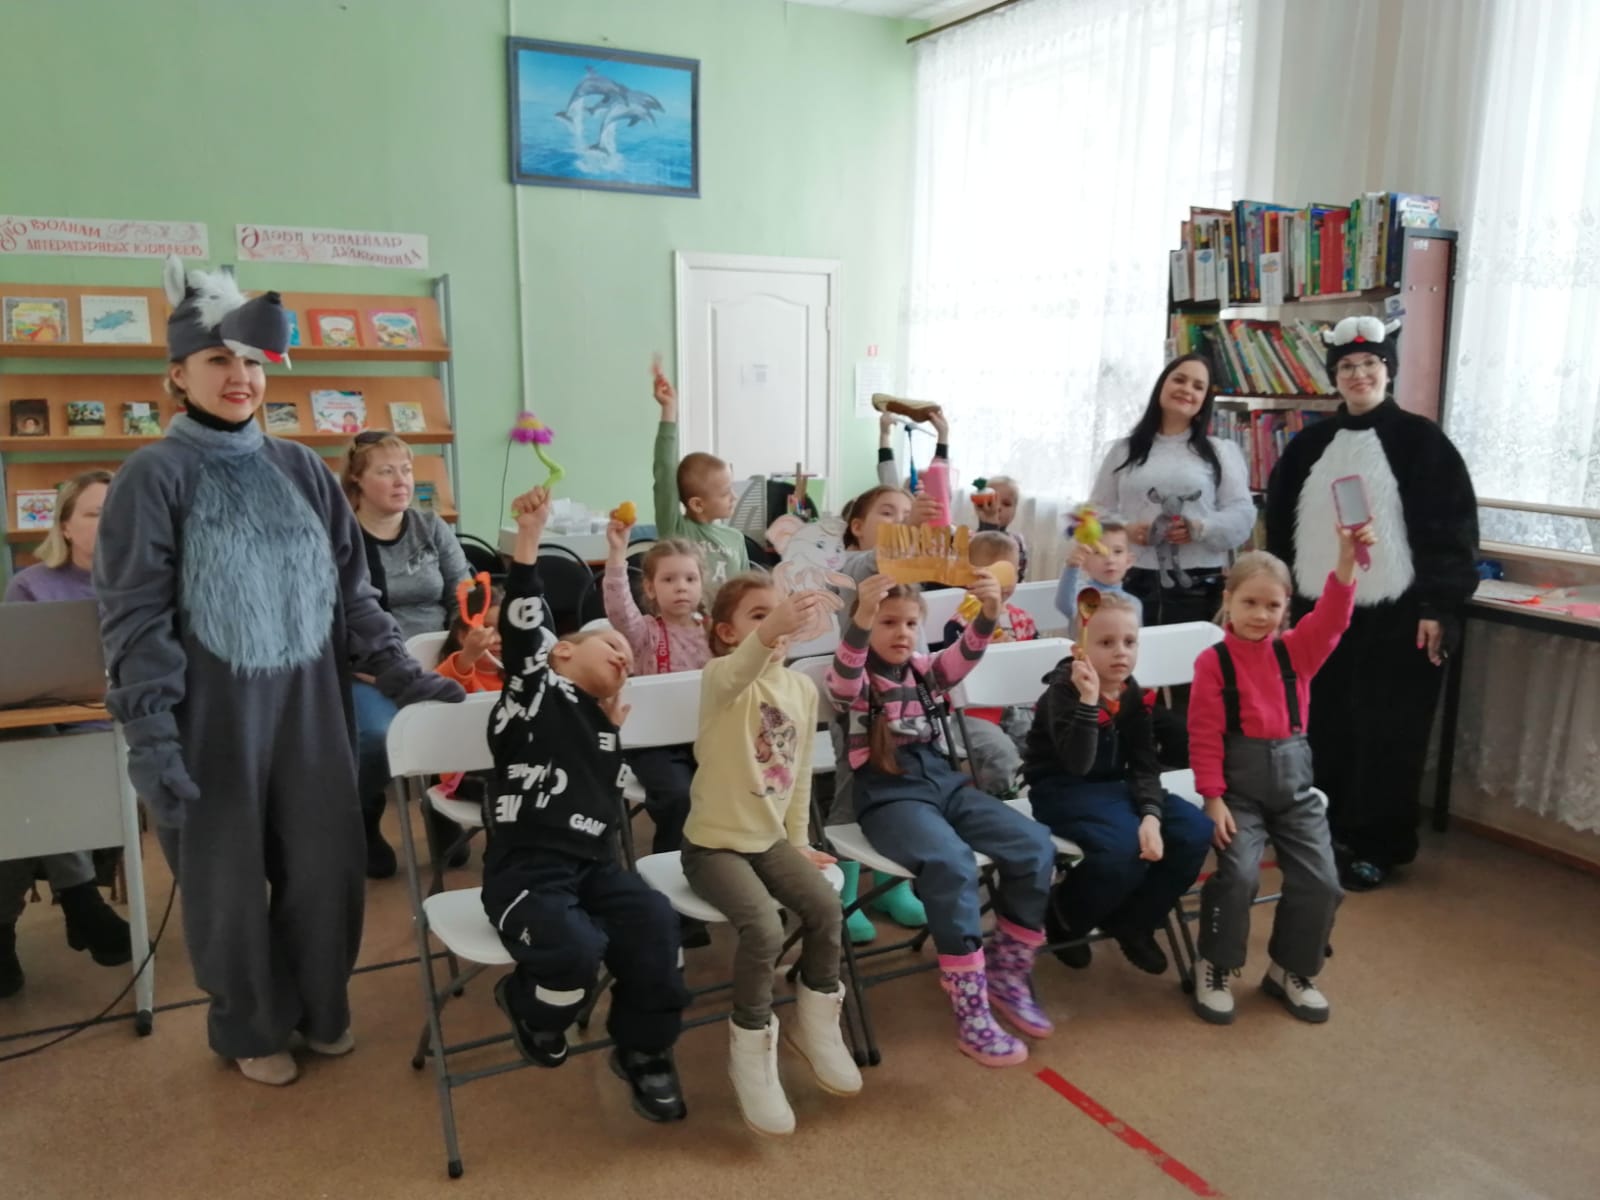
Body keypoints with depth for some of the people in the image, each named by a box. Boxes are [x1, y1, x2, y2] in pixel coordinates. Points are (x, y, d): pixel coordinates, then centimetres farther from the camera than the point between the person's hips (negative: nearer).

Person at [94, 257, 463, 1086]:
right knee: (229, 881, 10)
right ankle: (250, 1028, 32)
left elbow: (351, 590, 10)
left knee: (324, 867, 11)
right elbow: (134, 618, -8)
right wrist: (150, 739, -14)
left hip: (310, 709, 4)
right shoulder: (154, 477, -6)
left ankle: (320, 1009, 34)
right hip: (213, 718, -3)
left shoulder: (302, 471, 7)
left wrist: (403, 676, 2)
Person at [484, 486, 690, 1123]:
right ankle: (528, 1005, 6)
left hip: (592, 863, 6)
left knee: (655, 922, -21)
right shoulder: (535, 687, 2)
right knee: (577, 947, -30)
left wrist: (615, 732, 15)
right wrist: (529, 534, -25)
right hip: (525, 866, -6)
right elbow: (522, 624, -16)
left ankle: (644, 1051, 1)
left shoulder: (601, 726, 20)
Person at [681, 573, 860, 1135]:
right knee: (764, 928, -26)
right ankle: (751, 1052, -2)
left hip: (771, 836, 6)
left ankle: (816, 1023, 11)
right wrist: (769, 632, -65)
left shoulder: (802, 687, 3)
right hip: (714, 841, -5)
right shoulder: (720, 678, -17)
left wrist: (799, 841, 11)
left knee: (826, 908, -16)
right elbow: (737, 672, -45)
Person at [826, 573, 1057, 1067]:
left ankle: (1007, 972, 5)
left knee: (1035, 845, -13)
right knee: (951, 864, -33)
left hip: (945, 781, 6)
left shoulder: (928, 670, 11)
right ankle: (971, 1008, -22)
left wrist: (989, 613, -31)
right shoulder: (855, 680, -2)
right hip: (889, 795, -6)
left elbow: (967, 651, -9)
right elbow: (844, 678, -28)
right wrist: (863, 617, -46)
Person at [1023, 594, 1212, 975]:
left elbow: (1145, 766, -3)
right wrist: (1089, 699, -39)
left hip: (1113, 786, 7)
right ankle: (1064, 917, -2)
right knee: (1125, 847, -33)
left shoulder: (1137, 696, 0)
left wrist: (1151, 814, -22)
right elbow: (1077, 765, -30)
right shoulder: (1063, 690, -18)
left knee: (1195, 831, -13)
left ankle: (1133, 923, 7)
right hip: (1061, 790, -7)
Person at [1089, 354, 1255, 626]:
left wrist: (1199, 528, -16)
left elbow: (1242, 514, 2)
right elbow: (1097, 511, 10)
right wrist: (1125, 530, -11)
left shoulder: (1222, 452, 11)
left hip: (1199, 587, -1)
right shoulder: (1124, 450, 13)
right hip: (1133, 583, 1)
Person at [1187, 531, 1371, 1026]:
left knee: (1321, 881, -3)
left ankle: (1291, 970, 20)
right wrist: (1213, 798, -14)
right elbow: (1204, 736, -9)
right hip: (1239, 785, -4)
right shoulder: (1213, 661, -7)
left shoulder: (1296, 650, 3)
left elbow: (1331, 618, -16)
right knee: (1239, 874, -20)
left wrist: (1346, 560, -31)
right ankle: (1215, 968, 4)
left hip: (1294, 783, 4)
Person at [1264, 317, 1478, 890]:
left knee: (1386, 734, 2)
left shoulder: (1420, 440, -4)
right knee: (1325, 727, 10)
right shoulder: (1310, 444, 10)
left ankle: (1375, 847, 15)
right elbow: (1279, 526, 16)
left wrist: (1439, 607, -13)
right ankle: (1323, 830, 25)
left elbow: (1451, 527, -8)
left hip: (1396, 615, -4)